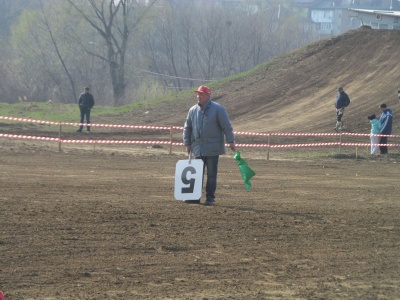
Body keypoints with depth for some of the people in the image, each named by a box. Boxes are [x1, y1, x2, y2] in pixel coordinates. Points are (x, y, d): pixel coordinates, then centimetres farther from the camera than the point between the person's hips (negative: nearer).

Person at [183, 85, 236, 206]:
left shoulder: (218, 109, -5)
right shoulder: (193, 110, 8)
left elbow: (227, 126, -5)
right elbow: (187, 128, 15)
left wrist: (231, 141, -10)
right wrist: (187, 143, 9)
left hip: (213, 148, -4)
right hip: (198, 149, 4)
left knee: (211, 174, 0)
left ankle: (210, 198, 5)